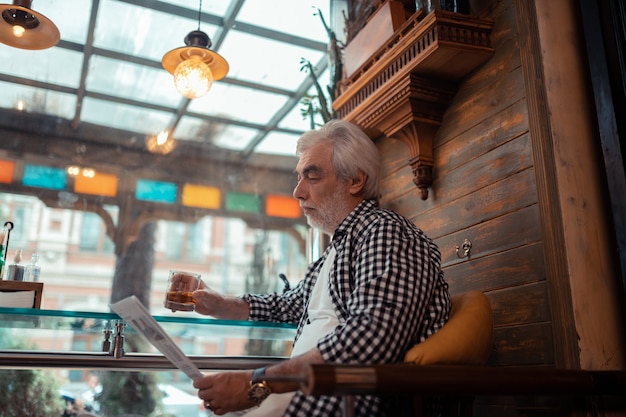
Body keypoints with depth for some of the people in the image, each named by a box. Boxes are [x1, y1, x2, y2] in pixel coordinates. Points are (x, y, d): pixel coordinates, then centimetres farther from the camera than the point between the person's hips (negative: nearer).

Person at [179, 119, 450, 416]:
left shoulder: (385, 231, -11)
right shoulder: (337, 248, 20)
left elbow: (372, 339, -26)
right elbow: (293, 304, 35)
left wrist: (258, 382, -24)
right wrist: (221, 305, 24)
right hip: (304, 390, 9)